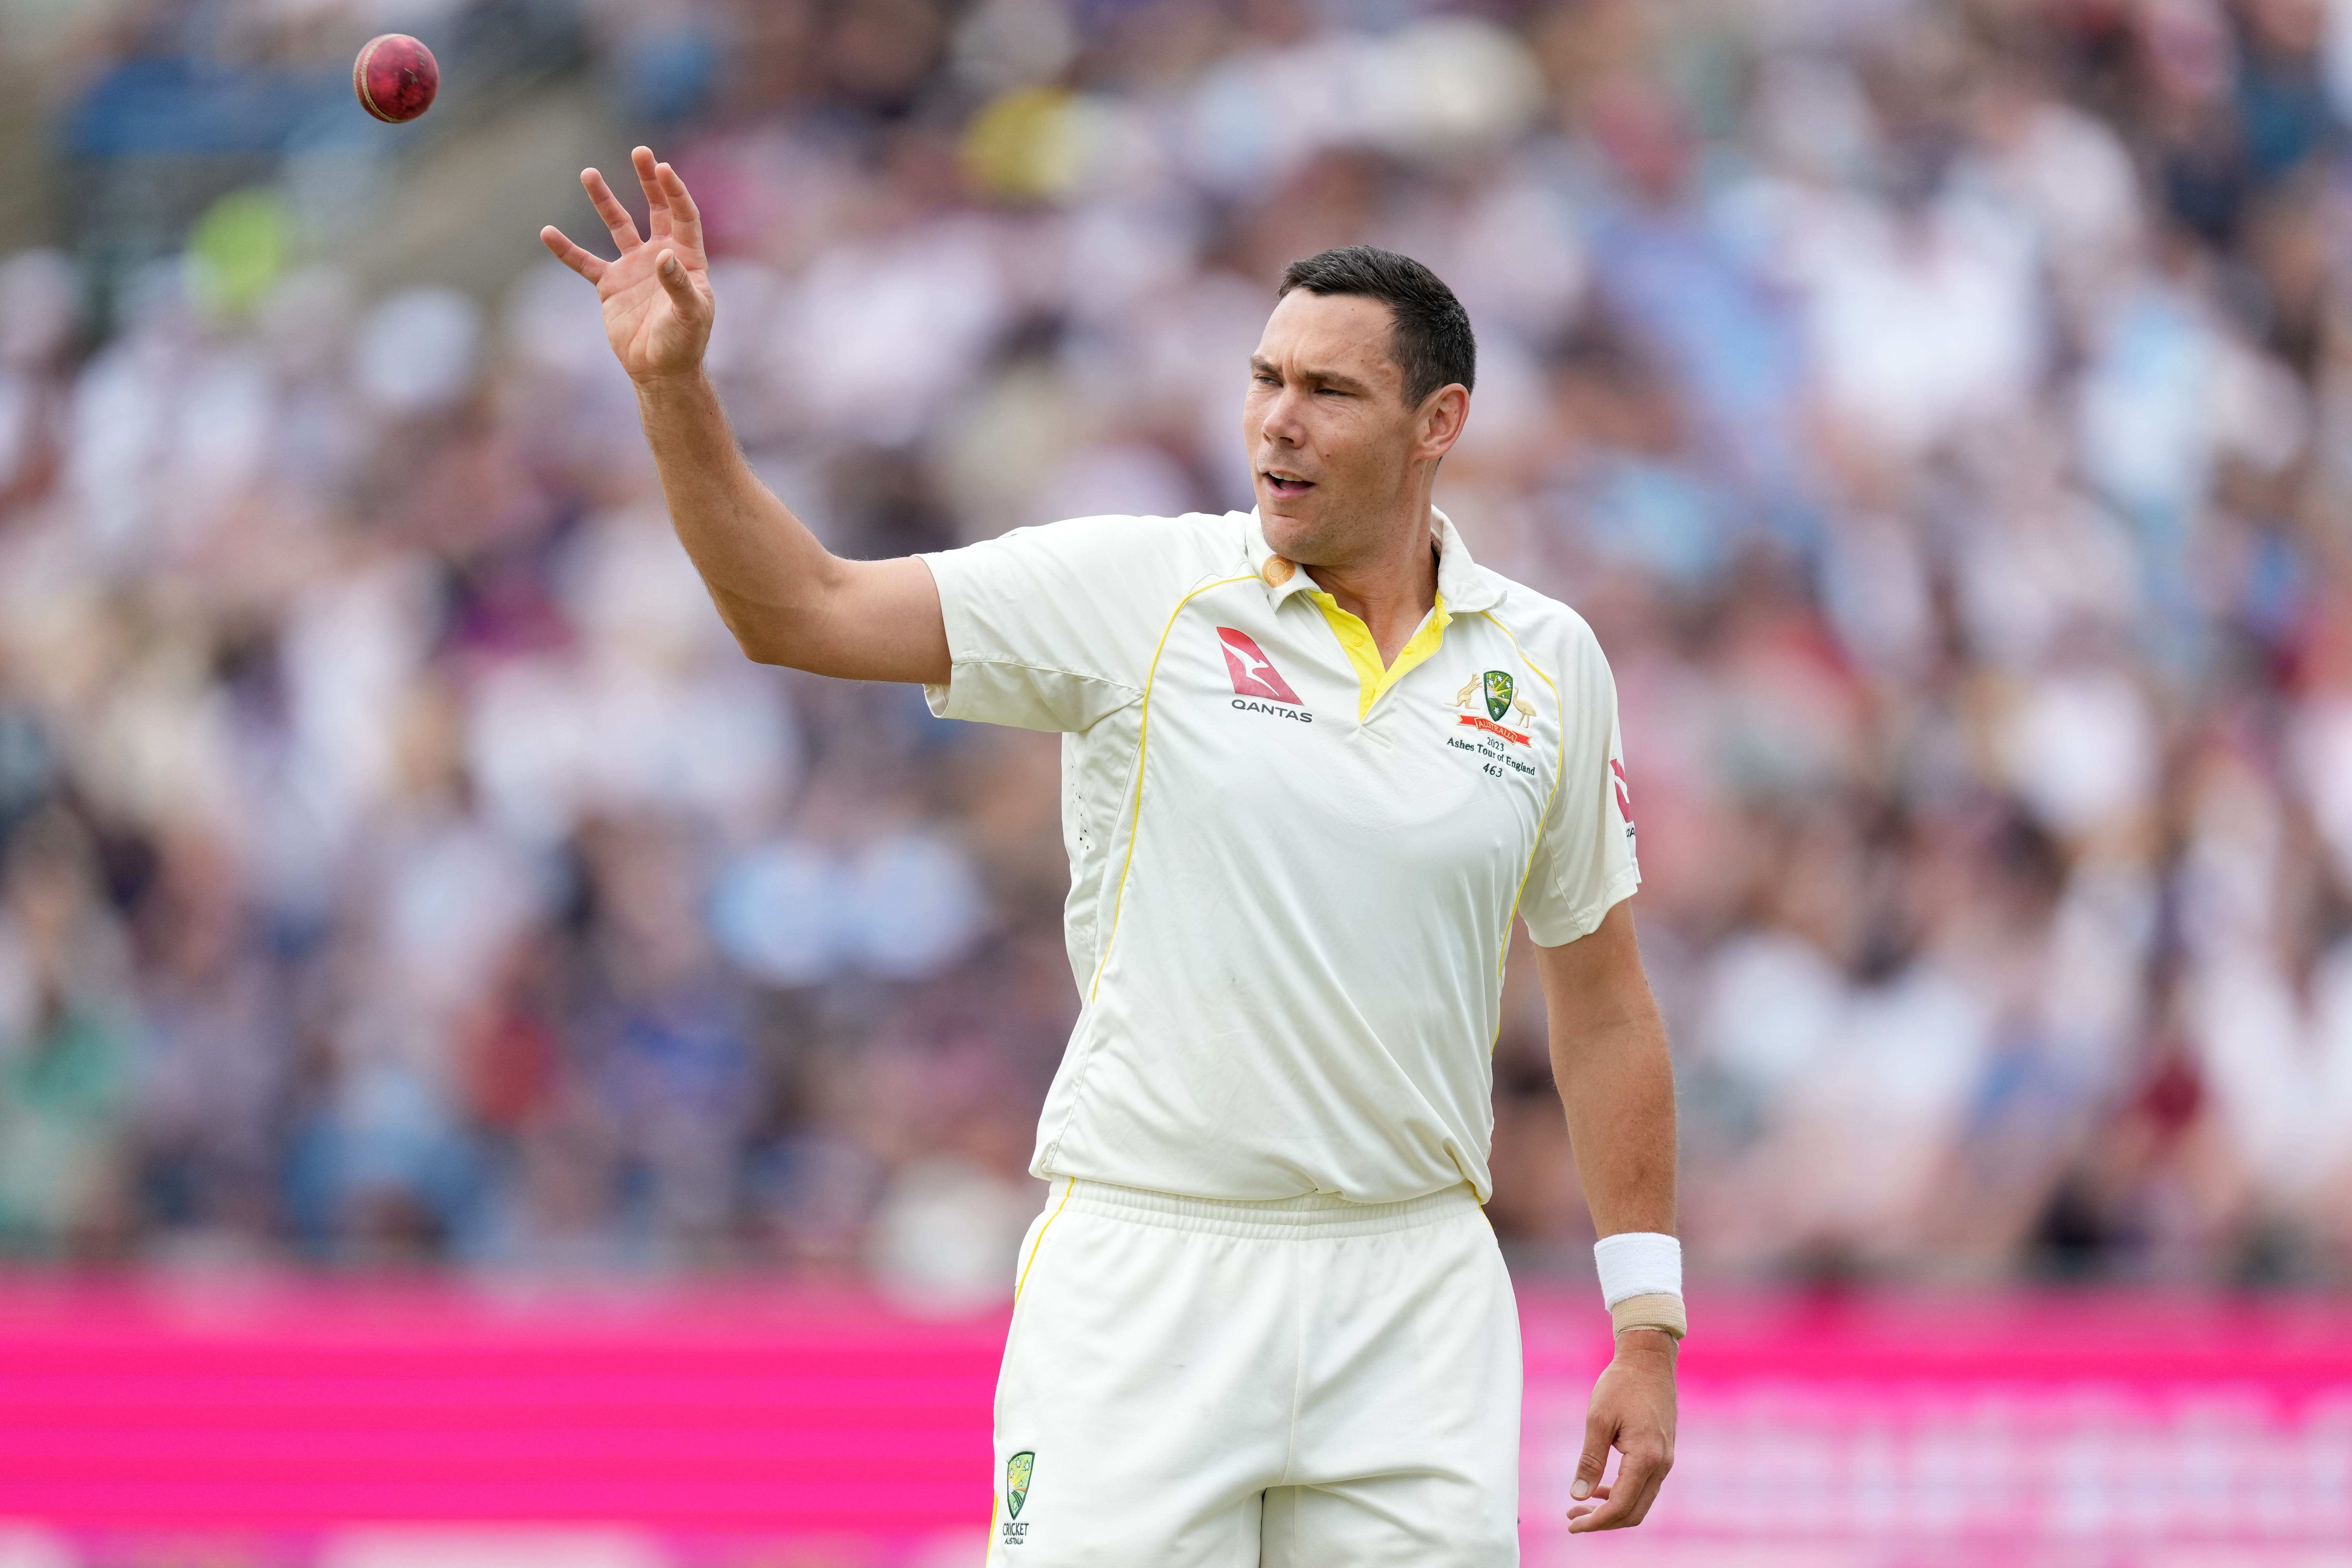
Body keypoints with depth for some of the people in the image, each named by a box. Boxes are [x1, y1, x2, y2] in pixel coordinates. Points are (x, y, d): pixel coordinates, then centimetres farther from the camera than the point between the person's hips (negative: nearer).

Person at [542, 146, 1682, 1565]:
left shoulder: (1547, 662, 6)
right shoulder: (1135, 591, -1)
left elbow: (1604, 1006, 13)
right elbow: (803, 612, -7)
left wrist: (1648, 1330, 11)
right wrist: (676, 385, -22)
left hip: (1412, 1287, 2)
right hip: (1145, 1277, -2)